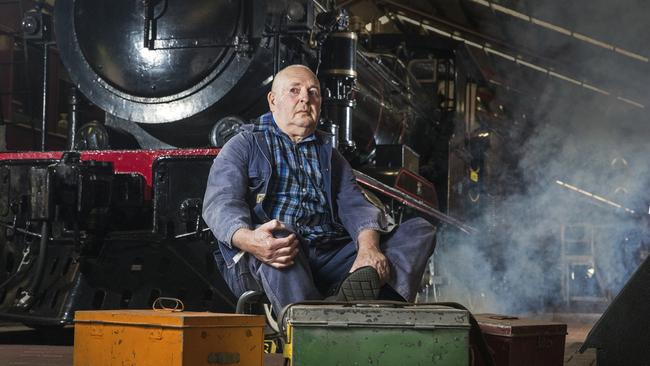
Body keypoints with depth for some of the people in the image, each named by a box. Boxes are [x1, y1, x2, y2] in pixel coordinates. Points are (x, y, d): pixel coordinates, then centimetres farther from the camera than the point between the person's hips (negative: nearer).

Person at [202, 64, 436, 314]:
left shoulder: (329, 155, 30)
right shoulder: (244, 146, 17)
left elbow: (354, 206, 13)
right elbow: (220, 204, -1)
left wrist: (368, 246, -13)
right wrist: (248, 239, -26)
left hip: (328, 260, 4)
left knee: (420, 230, -14)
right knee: (277, 239, -38)